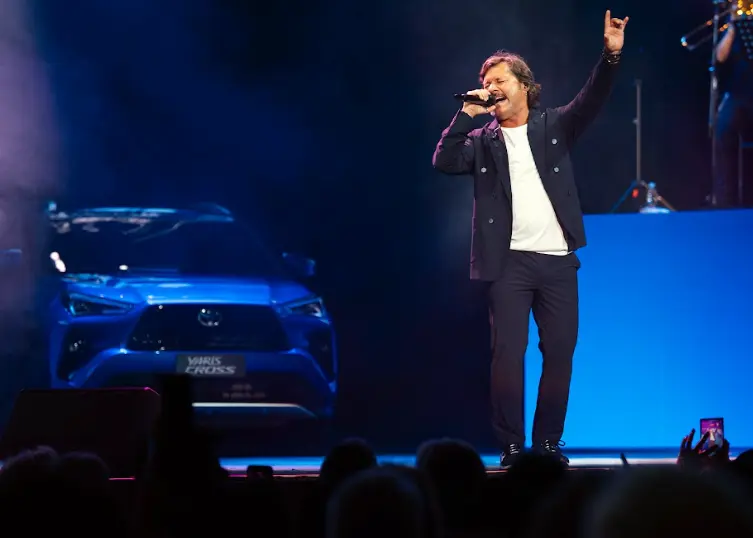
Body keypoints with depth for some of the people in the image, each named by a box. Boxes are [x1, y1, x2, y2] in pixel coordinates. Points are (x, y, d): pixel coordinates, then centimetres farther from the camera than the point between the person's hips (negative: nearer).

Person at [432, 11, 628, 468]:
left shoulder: (553, 126, 9)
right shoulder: (482, 140, 8)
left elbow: (591, 102, -5)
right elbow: (444, 161, -6)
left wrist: (611, 56, -20)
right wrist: (468, 114, -11)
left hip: (558, 261, 1)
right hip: (510, 262, -1)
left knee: (560, 353, 3)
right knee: (508, 354, -7)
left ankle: (549, 442, 13)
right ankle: (511, 445, -1)